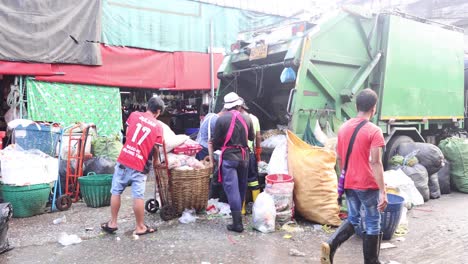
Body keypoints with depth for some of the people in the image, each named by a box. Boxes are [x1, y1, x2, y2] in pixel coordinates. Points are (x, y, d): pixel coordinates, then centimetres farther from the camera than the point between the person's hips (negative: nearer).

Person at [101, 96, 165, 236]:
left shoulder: (134, 115, 6)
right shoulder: (158, 127, 1)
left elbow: (127, 134, 16)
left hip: (124, 160, 2)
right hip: (140, 165, -2)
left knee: (116, 192, 14)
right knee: (138, 196, 2)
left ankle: (112, 223, 24)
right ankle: (140, 227, 13)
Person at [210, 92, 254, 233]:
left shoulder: (221, 119, -10)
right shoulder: (247, 118, 2)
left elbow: (216, 141, -5)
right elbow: (251, 137, 15)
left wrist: (213, 146, 17)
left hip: (228, 157, -4)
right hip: (243, 156, 5)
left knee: (232, 188, -5)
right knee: (241, 186, 19)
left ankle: (237, 223, -8)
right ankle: (239, 211, 36)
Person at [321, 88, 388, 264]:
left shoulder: (343, 128, 4)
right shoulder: (374, 131, -14)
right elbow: (376, 163, -20)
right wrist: (383, 192, -18)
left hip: (349, 183, 6)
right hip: (368, 185, -6)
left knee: (353, 220, 19)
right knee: (373, 224, 10)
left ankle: (330, 245, -2)